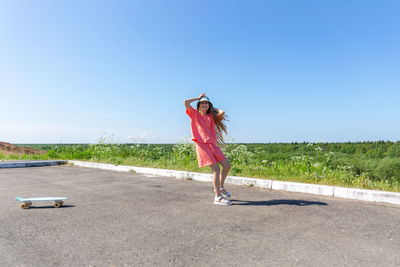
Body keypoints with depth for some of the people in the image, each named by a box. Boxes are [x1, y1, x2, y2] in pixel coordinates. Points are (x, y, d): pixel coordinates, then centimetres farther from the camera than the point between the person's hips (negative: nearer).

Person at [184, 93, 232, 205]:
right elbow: (186, 102, -6)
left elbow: (222, 113, -1)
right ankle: (218, 197, -3)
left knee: (227, 165, 2)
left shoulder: (210, 116, 16)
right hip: (202, 144, -5)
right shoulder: (194, 114, 8)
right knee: (216, 169, -11)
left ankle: (220, 187, 25)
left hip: (212, 144, 6)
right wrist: (198, 98, 7)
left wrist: (213, 108, 16)